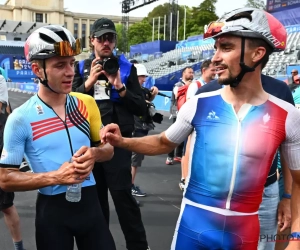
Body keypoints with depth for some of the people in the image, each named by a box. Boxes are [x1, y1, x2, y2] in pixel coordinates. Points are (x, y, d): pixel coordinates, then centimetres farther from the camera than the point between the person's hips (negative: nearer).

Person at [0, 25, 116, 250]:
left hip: (90, 202, 3)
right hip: (52, 210, -3)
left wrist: (94, 153, -14)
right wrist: (56, 176, -21)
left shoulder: (87, 104, 0)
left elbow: (108, 148, 10)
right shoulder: (21, 119, -11)